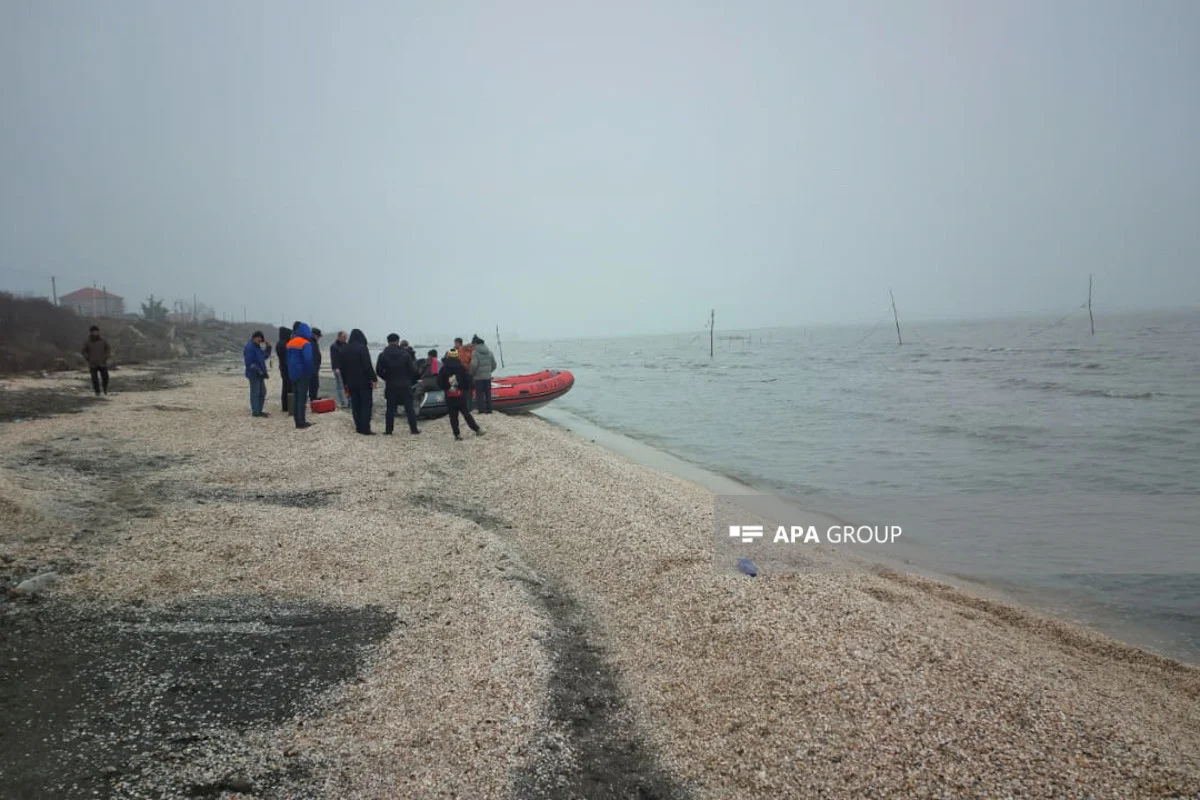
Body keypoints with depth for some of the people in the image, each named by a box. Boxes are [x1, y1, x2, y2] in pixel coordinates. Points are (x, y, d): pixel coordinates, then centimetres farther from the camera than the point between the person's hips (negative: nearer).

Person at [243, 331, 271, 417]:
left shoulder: (257, 347, 16)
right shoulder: (249, 347, -14)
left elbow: (264, 356, 22)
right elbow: (249, 362, -20)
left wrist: (268, 347, 9)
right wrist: (258, 370, -22)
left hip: (259, 374, 10)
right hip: (254, 374, -10)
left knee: (262, 392, 13)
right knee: (255, 392, -4)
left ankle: (259, 410, 20)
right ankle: (255, 412, 1)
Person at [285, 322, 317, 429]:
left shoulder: (290, 343, 10)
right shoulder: (305, 344, -15)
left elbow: (288, 359, 14)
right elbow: (309, 360, -22)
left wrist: (290, 371, 16)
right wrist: (313, 372, -11)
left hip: (293, 374, 7)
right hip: (303, 374, -7)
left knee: (295, 397, 11)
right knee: (302, 397, -4)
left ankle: (298, 421, 13)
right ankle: (301, 422, -3)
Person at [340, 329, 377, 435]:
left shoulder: (344, 349, 9)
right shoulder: (362, 348, -12)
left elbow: (342, 368, 14)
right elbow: (368, 366, -18)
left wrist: (345, 382, 20)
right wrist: (374, 378, -13)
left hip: (351, 383, 6)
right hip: (364, 382, -6)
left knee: (355, 405, 12)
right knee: (366, 405, -2)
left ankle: (358, 427, 12)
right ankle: (365, 429, -7)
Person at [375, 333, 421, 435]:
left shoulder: (383, 355, -3)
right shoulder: (406, 354, -7)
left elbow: (378, 371, -3)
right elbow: (413, 370, -6)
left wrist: (387, 378, 12)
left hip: (391, 386, 1)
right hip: (405, 385, -1)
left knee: (390, 408, 7)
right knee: (409, 408, 5)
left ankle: (388, 430, 6)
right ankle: (413, 429, 6)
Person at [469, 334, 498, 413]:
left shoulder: (475, 352, -12)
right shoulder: (489, 352, 8)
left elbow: (474, 365, -20)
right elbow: (494, 364, 11)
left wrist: (471, 374, -5)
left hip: (478, 377, -5)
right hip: (488, 376, 5)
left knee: (479, 393, 1)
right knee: (488, 393, 11)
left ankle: (481, 409, -1)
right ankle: (489, 409, 12)